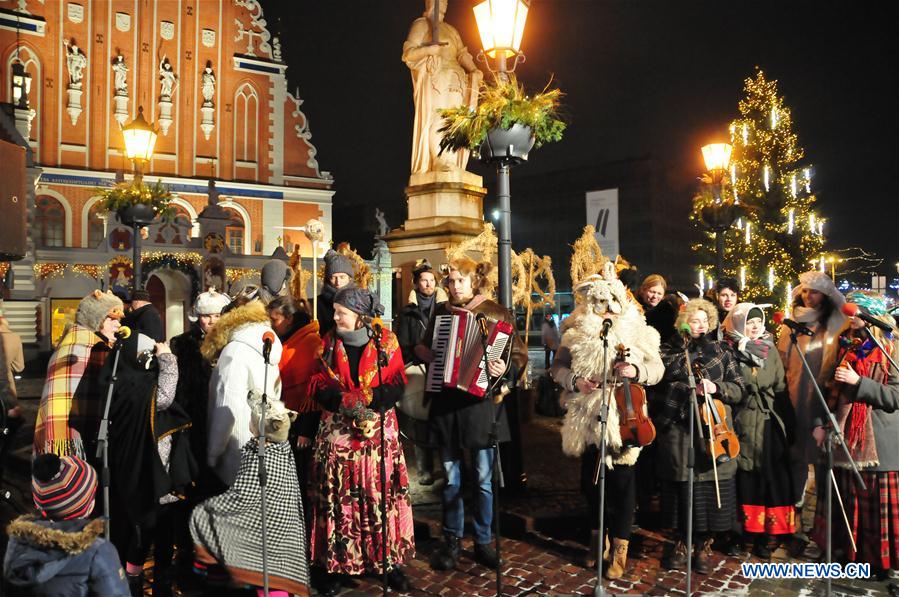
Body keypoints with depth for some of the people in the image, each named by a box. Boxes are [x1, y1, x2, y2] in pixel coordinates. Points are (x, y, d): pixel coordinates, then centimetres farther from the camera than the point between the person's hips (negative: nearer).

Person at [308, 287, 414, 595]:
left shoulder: (386, 341, -2)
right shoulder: (327, 342, 4)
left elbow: (397, 384, -3)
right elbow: (318, 386, 1)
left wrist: (368, 399, -18)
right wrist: (344, 400, -16)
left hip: (379, 432, -1)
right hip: (337, 432, 1)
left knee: (382, 495, 2)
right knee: (338, 498, 2)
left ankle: (389, 561, 15)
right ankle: (336, 564, 15)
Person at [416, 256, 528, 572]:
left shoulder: (496, 312, -1)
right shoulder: (442, 311, 9)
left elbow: (520, 354, -4)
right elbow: (422, 346, 22)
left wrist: (506, 367, -23)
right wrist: (425, 353, 0)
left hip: (481, 400, -2)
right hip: (446, 401, 3)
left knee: (484, 478, 5)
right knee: (451, 478, 9)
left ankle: (483, 542, 20)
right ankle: (451, 541, 23)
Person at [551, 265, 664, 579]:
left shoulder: (638, 332, 1)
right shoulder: (577, 334, 3)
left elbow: (658, 369, -2)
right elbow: (558, 367, 4)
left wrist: (637, 371, -22)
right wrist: (574, 381, -15)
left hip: (625, 417, -2)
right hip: (588, 419, 2)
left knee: (622, 480, 2)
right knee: (590, 479, 12)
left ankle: (619, 548, 16)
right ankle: (597, 537, 33)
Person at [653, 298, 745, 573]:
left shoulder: (721, 351, 10)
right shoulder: (669, 351, 7)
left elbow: (738, 389, 6)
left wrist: (716, 387, -11)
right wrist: (688, 390, -11)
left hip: (713, 429, 1)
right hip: (678, 429, -1)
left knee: (712, 485, 0)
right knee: (680, 485, 2)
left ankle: (704, 545, 18)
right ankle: (680, 541, 21)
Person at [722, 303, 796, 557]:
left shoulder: (770, 349, 10)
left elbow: (781, 388, 10)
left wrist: (788, 423, 8)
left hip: (769, 423, 3)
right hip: (741, 422, -3)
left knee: (770, 477, 2)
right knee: (743, 478, 1)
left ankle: (763, 536, 12)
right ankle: (740, 533, 14)